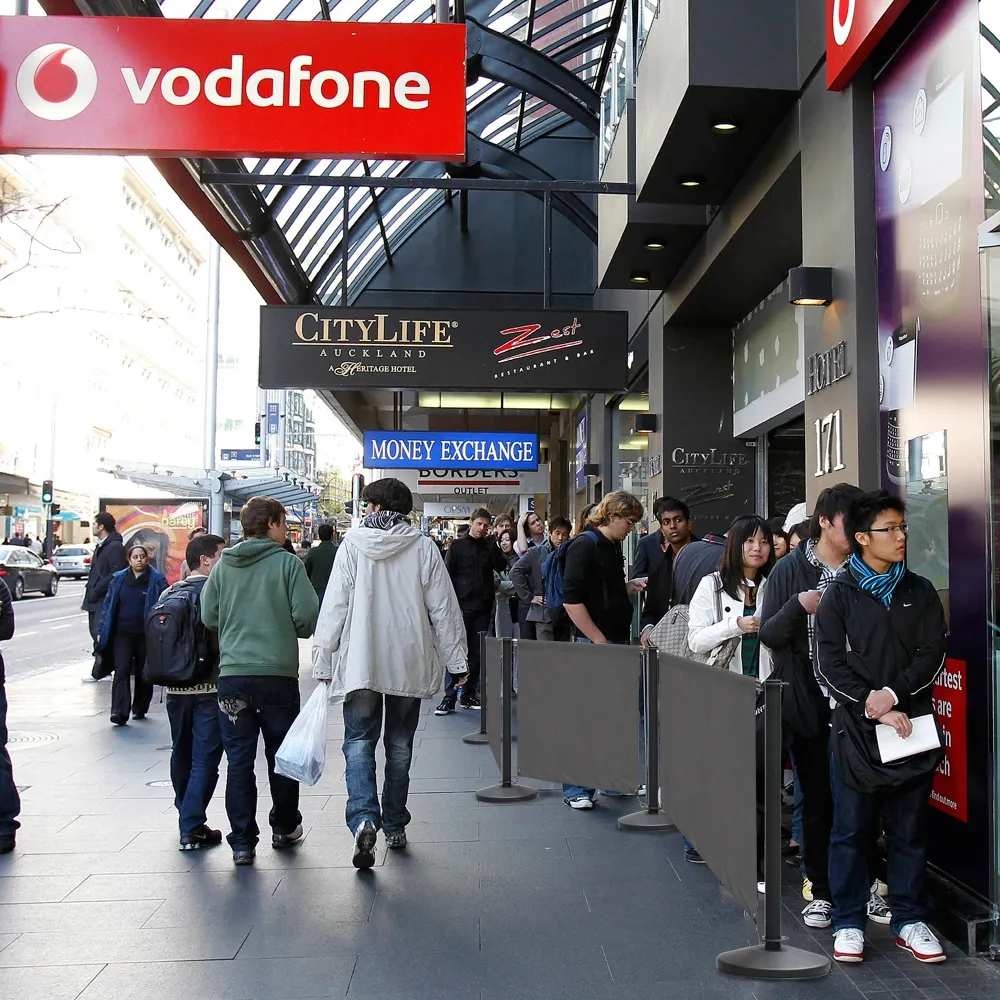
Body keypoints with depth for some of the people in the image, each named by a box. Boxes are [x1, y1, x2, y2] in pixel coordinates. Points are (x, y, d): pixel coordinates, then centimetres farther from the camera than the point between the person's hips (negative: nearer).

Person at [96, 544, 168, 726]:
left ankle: (140, 709, 26)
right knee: (121, 671, -10)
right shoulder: (119, 579, 7)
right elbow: (108, 605, 11)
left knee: (143, 674, 9)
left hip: (145, 635, -1)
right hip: (122, 634, 1)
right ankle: (119, 712, -15)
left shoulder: (157, 580, -2)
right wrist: (101, 631, 7)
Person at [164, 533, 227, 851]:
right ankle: (192, 828, -2)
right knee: (205, 759, -1)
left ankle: (186, 818, 33)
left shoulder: (169, 594, 7)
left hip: (175, 689, 6)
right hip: (209, 688, -6)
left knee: (181, 755, 19)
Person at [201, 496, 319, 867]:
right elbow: (307, 616, -12)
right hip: (278, 673, -2)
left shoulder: (224, 565, 2)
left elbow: (209, 616, 4)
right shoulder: (287, 562, -7)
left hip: (233, 674, 2)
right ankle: (285, 827, 30)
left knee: (239, 759, 6)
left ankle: (242, 841, 6)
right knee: (281, 754, 15)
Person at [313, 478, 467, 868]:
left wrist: (323, 659, 2)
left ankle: (363, 818, -18)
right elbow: (443, 608, 1)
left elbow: (334, 605, -4)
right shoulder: (423, 547, 0)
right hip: (409, 662, 2)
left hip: (360, 661, -2)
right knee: (399, 746, 14)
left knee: (359, 742, 4)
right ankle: (394, 827, 23)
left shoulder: (353, 544, -3)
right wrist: (456, 659, 7)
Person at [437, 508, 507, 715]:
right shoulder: (458, 545, 2)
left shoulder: (489, 546, 11)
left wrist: (493, 543, -11)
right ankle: (449, 697, -5)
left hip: (483, 607, 4)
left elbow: (501, 567, -5)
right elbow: (448, 575, -2)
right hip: (462, 605, -4)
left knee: (476, 652, 7)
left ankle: (469, 694, 15)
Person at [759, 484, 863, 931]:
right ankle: (820, 890, 22)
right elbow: (769, 635, -1)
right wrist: (799, 606, -18)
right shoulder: (791, 570, 1)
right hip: (809, 705, -1)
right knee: (817, 800, 8)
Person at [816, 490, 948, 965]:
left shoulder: (920, 592, 8)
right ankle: (848, 922, 16)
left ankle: (910, 920, 23)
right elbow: (832, 664, -6)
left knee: (910, 829, 10)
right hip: (856, 728, -2)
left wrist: (893, 694, -13)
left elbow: (933, 654, 1)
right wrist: (875, 711, -14)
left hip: (912, 725, 2)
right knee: (852, 829, 4)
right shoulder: (839, 594, 0)